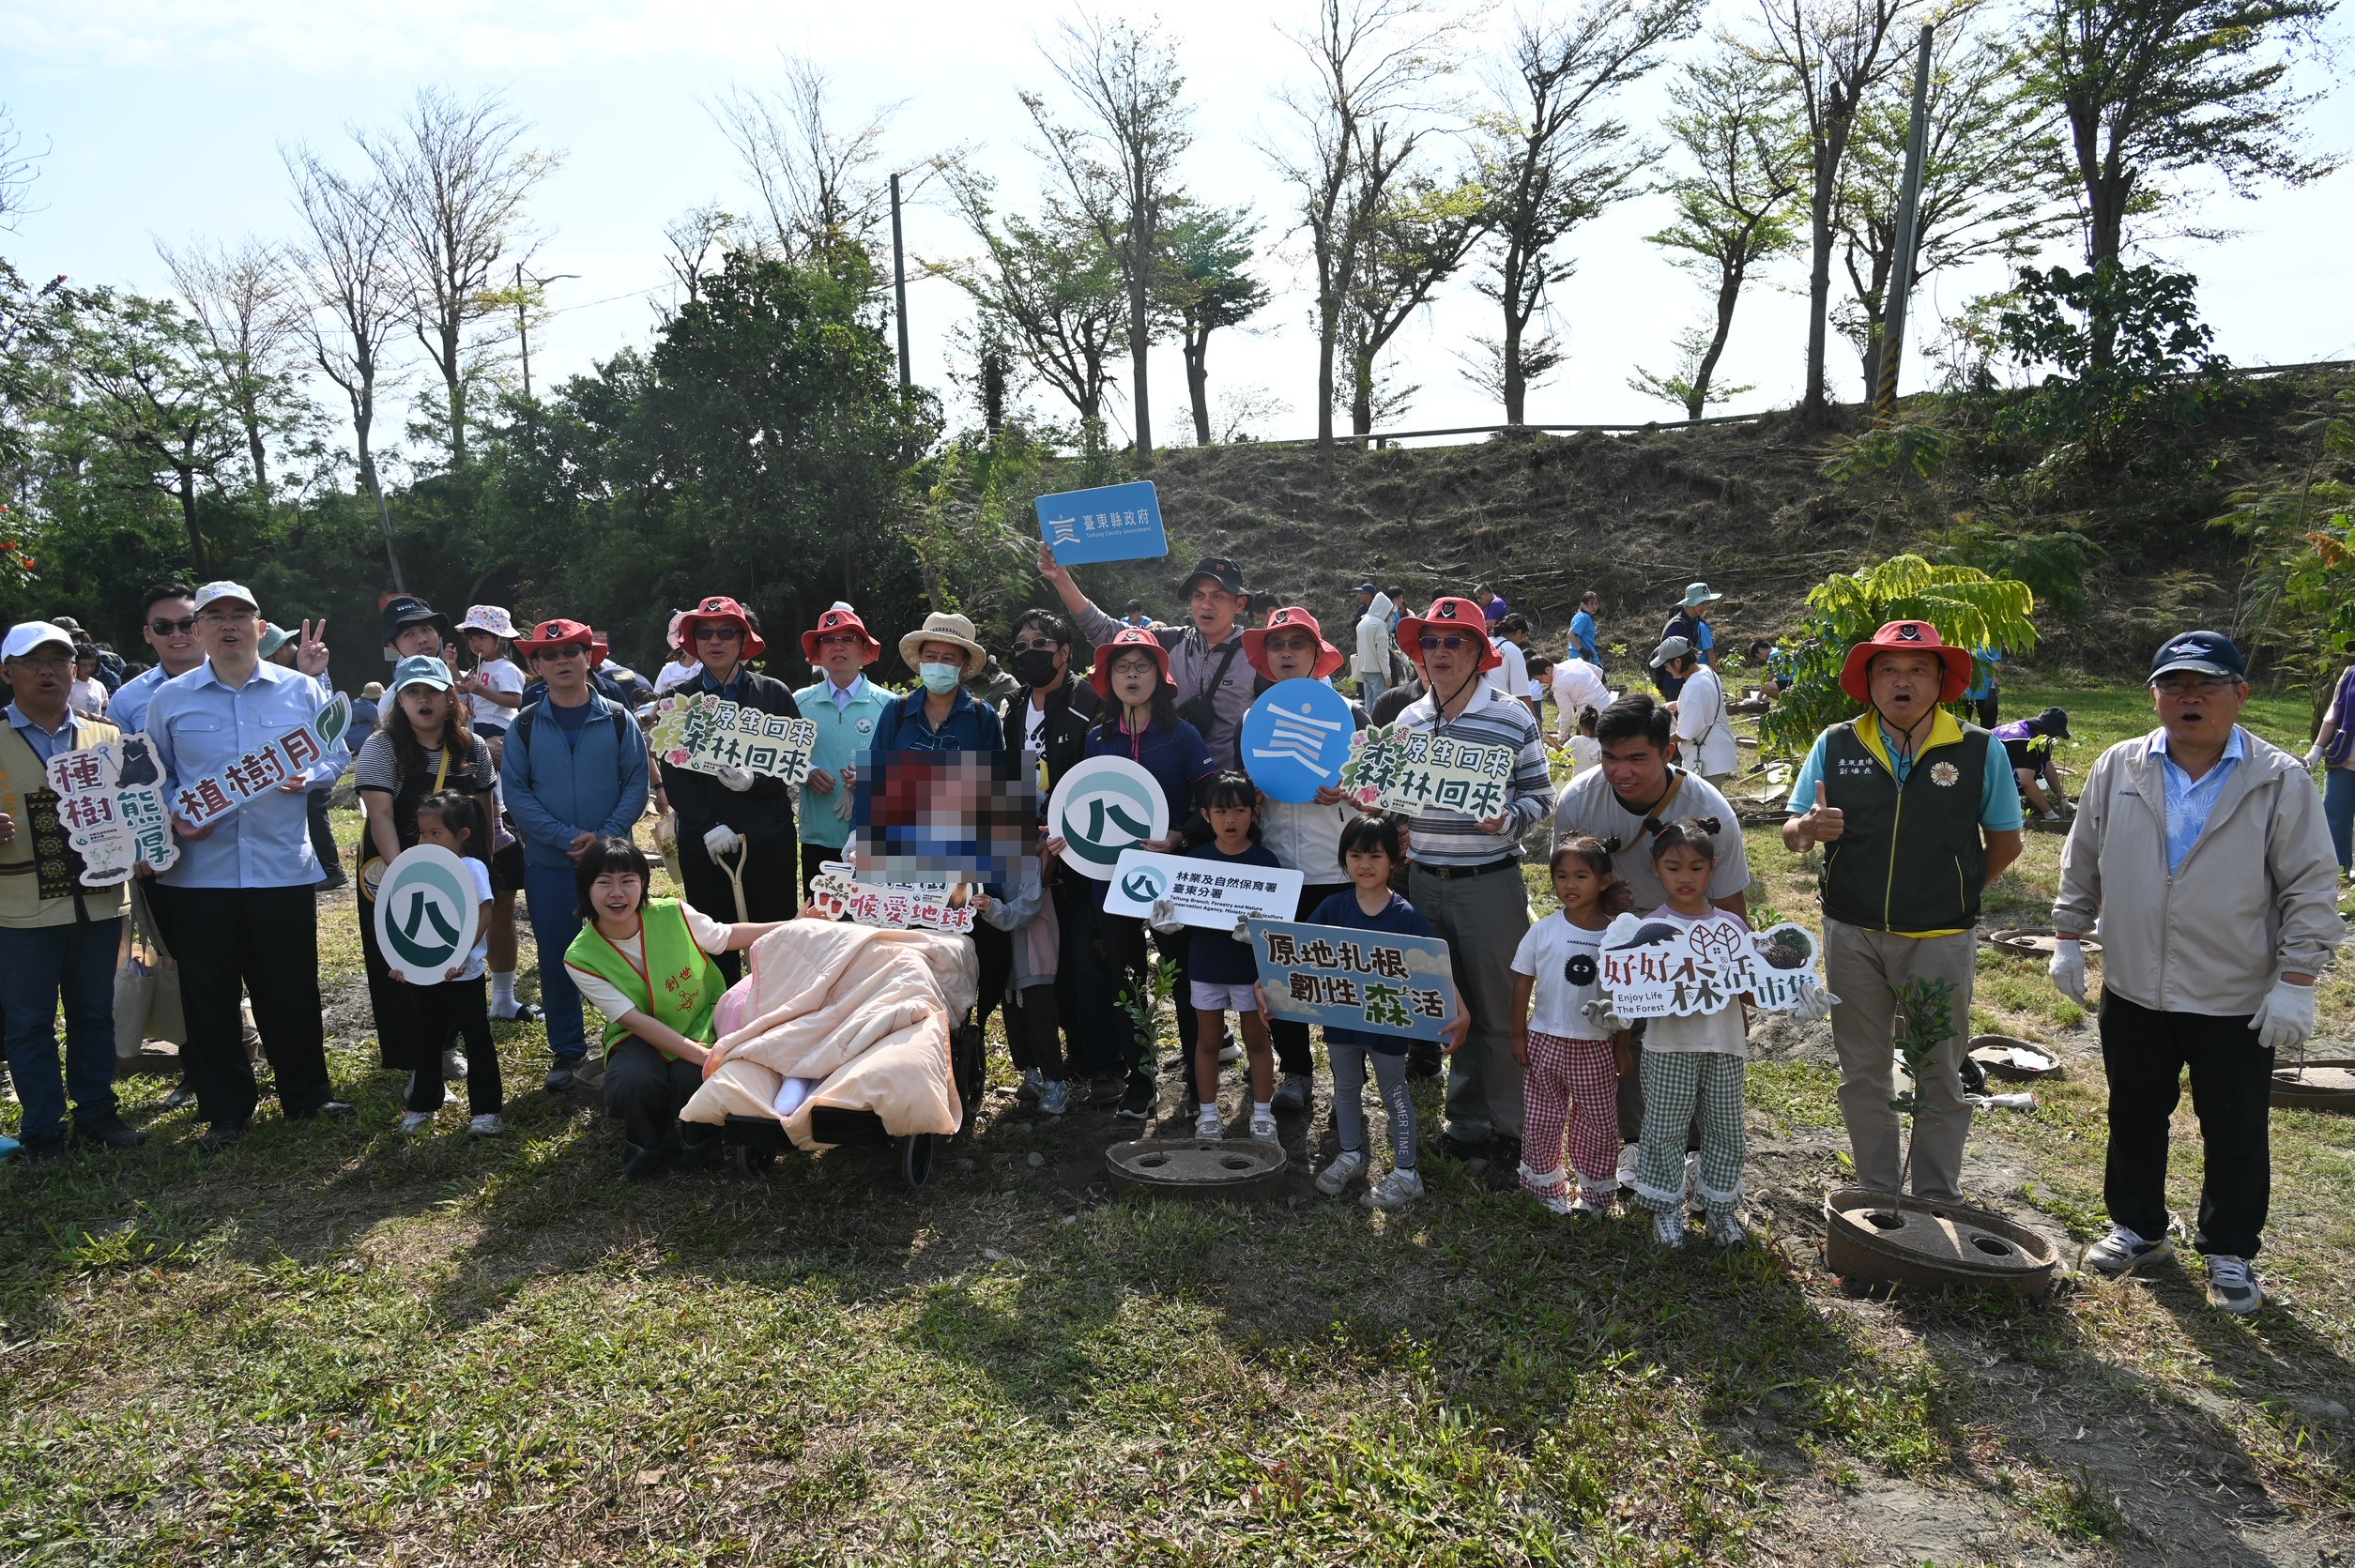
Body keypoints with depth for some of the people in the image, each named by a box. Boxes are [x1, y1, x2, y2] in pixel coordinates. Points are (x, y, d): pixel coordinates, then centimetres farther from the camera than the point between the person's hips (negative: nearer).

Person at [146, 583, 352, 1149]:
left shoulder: (301, 689, 5)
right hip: (199, 870, 1)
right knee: (208, 993, 8)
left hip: (284, 865, 0)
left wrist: (310, 776, -12)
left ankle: (306, 1093, 25)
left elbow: (335, 756, 9)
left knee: (292, 988, 8)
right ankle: (225, 1109, 22)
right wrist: (175, 817, -8)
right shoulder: (169, 698, 5)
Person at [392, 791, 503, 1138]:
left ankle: (486, 1109, 12)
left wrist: (462, 954, -27)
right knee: (427, 1039, 17)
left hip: (463, 974, -6)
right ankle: (421, 1105, 30)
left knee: (476, 1038, 5)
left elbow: (484, 915, -18)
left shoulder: (472, 868, -11)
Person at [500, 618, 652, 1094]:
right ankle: (567, 1052, 20)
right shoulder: (525, 725, 2)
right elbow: (515, 791, -3)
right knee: (556, 959, 7)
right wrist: (568, 837, -15)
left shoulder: (617, 719, 0)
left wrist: (606, 835, -16)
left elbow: (637, 783, -2)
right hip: (547, 863, 1)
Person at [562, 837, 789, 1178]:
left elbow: (728, 936, 4)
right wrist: (703, 1056, -31)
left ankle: (699, 1144, 5)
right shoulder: (581, 957, -18)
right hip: (640, 1038, 0)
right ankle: (651, 1146, 3)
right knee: (633, 1084, -33)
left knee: (692, 1080, -31)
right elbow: (635, 1020, -21)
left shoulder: (673, 914, -17)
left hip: (703, 1023, 0)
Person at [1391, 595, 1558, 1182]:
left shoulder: (1512, 718, -6)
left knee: (1498, 1010, 3)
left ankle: (1509, 1131, 17)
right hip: (1423, 881, 5)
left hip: (1489, 883, -4)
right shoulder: (1408, 720, 8)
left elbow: (1540, 795, -2)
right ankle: (1468, 1121, 27)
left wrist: (1507, 822, -20)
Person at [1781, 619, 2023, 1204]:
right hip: (1853, 937, 2)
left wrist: (1956, 894, 0)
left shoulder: (1979, 750, -4)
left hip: (1941, 942, -1)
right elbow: (1792, 834, 3)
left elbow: (2006, 841, 6)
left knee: (1939, 1079, 11)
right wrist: (1809, 830, -19)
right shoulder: (1835, 746, 0)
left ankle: (1937, 1204, 26)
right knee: (1863, 1075, 12)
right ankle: (1877, 1195, 28)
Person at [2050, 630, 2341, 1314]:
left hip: (2237, 1002, -2)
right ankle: (2137, 1228, 36)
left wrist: (2295, 982, -10)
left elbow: (2311, 890, -6)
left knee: (2236, 1135, 11)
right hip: (2133, 991, 2)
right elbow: (2082, 863, 8)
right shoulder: (2117, 769, -1)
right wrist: (2068, 940, 6)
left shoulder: (2279, 781, -8)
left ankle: (2230, 1252, 31)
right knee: (2134, 1120, 16)